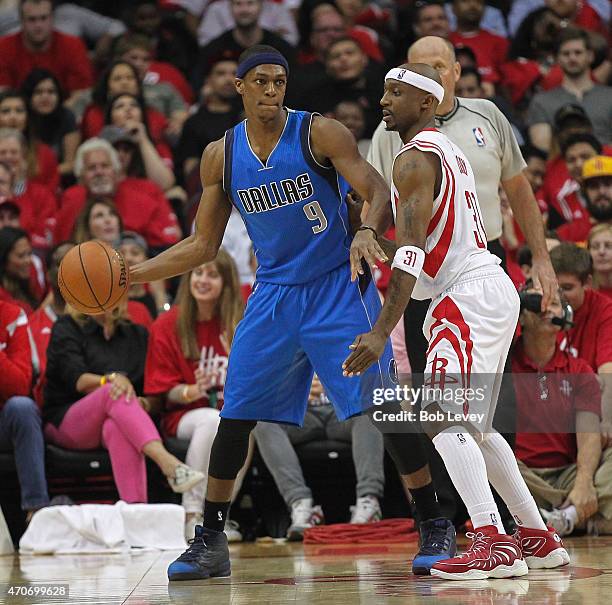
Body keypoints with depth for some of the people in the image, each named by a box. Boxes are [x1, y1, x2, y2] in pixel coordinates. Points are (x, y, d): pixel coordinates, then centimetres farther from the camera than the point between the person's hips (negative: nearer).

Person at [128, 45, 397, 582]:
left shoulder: (319, 133, -9)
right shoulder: (221, 156, 3)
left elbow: (377, 191, -15)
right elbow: (204, 245, 11)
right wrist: (131, 275, 1)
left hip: (338, 286, -4)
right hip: (274, 292, 4)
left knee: (385, 408, -10)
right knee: (236, 416, 0)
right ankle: (210, 543, 11)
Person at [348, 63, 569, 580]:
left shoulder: (414, 159, -11)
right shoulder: (445, 149, 20)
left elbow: (409, 253, -21)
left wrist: (382, 333, -26)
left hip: (470, 295, -10)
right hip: (491, 290, 10)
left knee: (442, 418, -19)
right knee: (474, 424, 18)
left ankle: (494, 544, -29)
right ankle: (538, 538, 22)